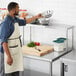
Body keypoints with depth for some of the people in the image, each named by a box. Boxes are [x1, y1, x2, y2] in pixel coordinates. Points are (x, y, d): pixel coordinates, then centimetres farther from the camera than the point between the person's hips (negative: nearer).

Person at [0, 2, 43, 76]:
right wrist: (9, 56, -25)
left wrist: (36, 17, 30)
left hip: (16, 52, 9)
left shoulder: (15, 19, 6)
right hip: (7, 53, -9)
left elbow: (24, 22, 29)